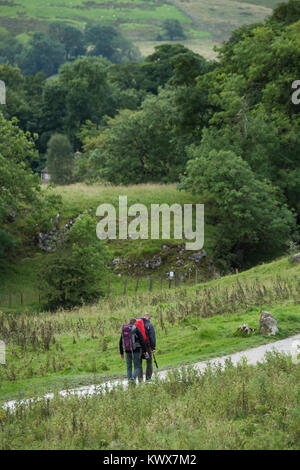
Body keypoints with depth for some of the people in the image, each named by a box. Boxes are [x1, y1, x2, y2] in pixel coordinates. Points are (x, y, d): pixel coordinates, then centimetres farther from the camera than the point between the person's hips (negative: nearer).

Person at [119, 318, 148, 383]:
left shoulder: (124, 330, 8)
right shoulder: (136, 329, -7)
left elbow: (120, 343, 12)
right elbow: (142, 340, -10)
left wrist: (121, 353, 20)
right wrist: (145, 351, -5)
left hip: (127, 351, 4)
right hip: (136, 351, -4)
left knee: (129, 367, 15)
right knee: (137, 367, 1)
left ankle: (129, 379, 8)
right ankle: (133, 378, -24)